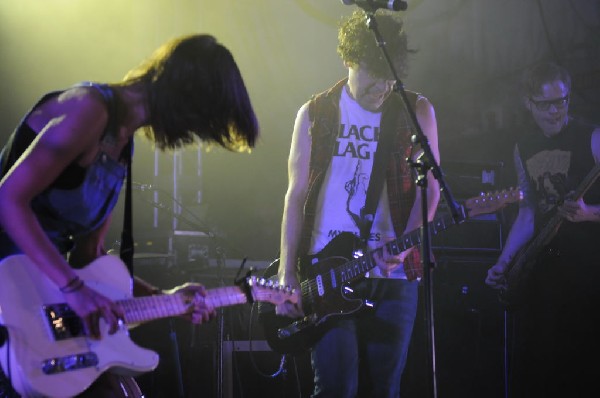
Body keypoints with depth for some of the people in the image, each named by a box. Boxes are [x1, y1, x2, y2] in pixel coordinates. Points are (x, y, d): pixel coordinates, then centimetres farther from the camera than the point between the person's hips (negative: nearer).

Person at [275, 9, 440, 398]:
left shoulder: (416, 112, 6)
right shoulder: (315, 114, 7)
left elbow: (429, 186, 4)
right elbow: (297, 195, 7)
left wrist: (406, 245, -14)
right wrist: (287, 275, 0)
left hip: (392, 274, 1)